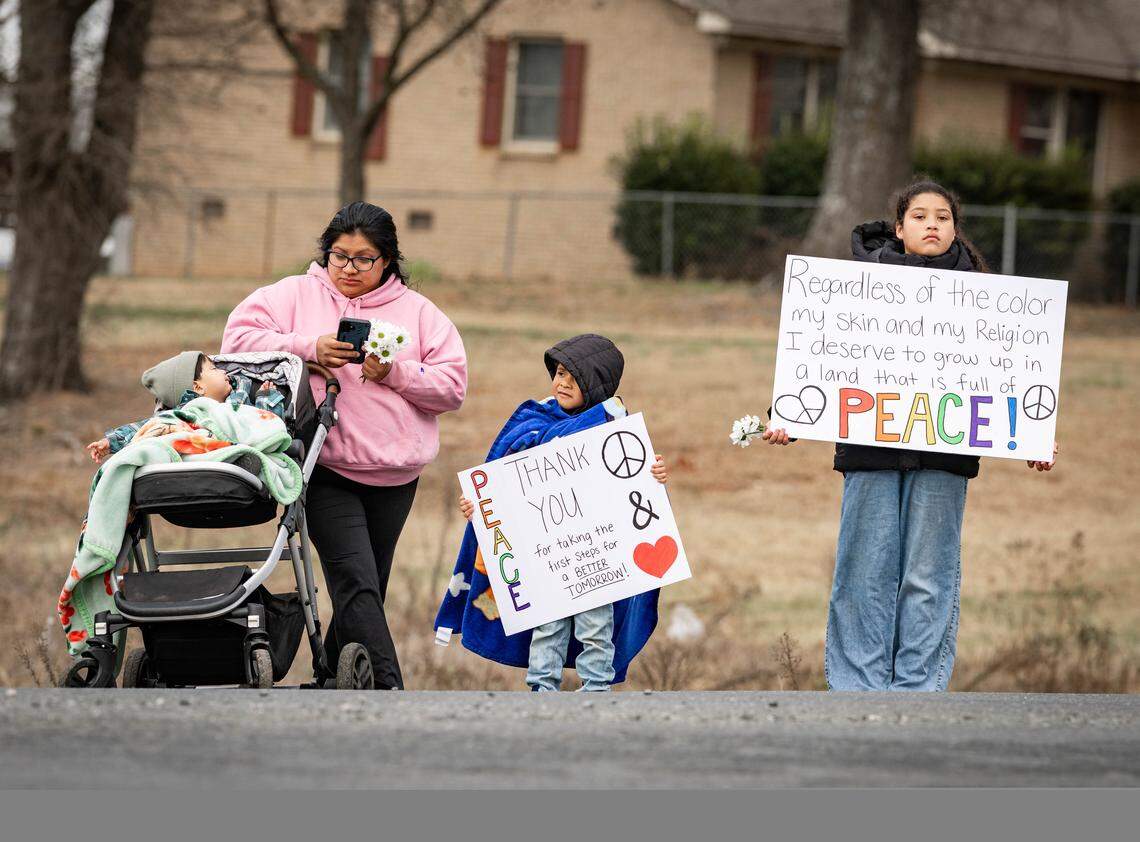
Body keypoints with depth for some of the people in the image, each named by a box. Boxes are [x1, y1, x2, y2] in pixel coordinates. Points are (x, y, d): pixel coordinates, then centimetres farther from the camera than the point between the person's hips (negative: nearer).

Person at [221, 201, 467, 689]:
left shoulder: (417, 311, 10)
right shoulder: (296, 295, 7)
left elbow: (453, 386, 4)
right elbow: (238, 338, -4)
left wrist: (394, 373, -12)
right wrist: (307, 348, -14)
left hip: (393, 477, 4)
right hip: (325, 471, -3)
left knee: (366, 590, 10)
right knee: (356, 580, -17)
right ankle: (388, 691, -25)